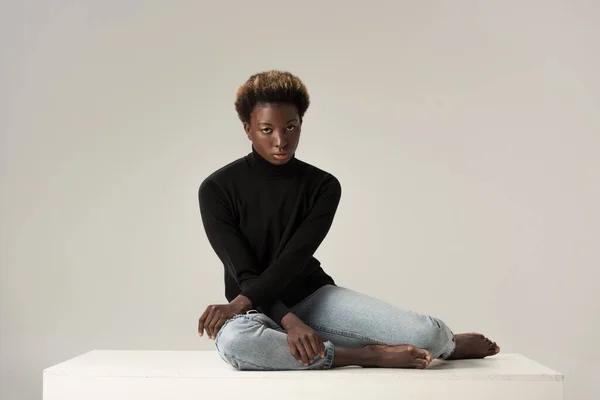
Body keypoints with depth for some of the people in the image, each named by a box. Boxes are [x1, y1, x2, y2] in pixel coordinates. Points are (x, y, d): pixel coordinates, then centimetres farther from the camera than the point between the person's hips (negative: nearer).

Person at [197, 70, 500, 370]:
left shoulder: (323, 186, -2)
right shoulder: (217, 189, -8)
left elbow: (295, 257, -13)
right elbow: (243, 273, -15)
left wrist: (240, 302, -27)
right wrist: (289, 321, -30)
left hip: (314, 295, 2)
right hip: (259, 312, -2)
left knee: (427, 334, -18)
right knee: (232, 341, -41)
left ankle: (448, 345, 23)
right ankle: (368, 355, -25)